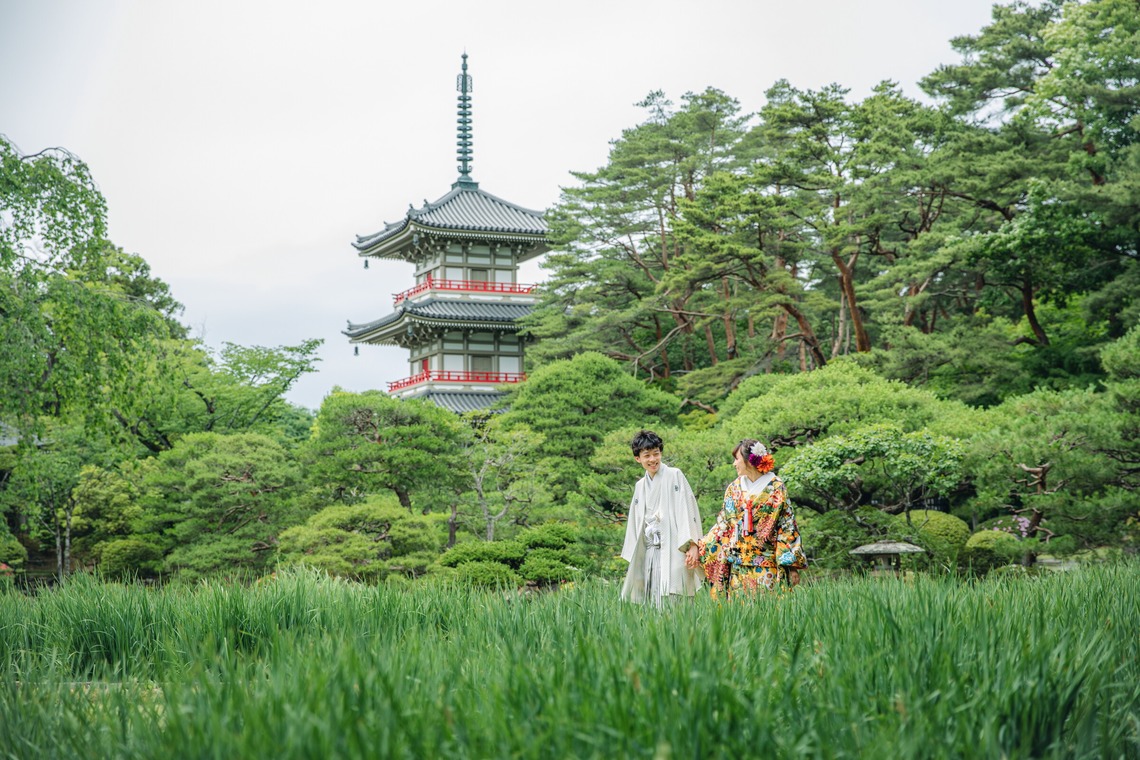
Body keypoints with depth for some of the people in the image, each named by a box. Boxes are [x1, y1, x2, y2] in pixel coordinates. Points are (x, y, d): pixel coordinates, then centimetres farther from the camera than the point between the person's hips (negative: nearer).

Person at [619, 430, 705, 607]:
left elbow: (688, 509, -7)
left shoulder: (674, 476, 0)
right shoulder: (640, 485, 19)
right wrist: (632, 558, 18)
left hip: (672, 551, -6)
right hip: (647, 552, 6)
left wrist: (692, 545, -17)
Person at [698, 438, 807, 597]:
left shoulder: (776, 489, -2)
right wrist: (698, 549, 8)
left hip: (767, 568, -4)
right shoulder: (734, 489, 11)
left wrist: (793, 566, -7)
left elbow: (787, 527, -4)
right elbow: (722, 525, 14)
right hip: (737, 568, 4)